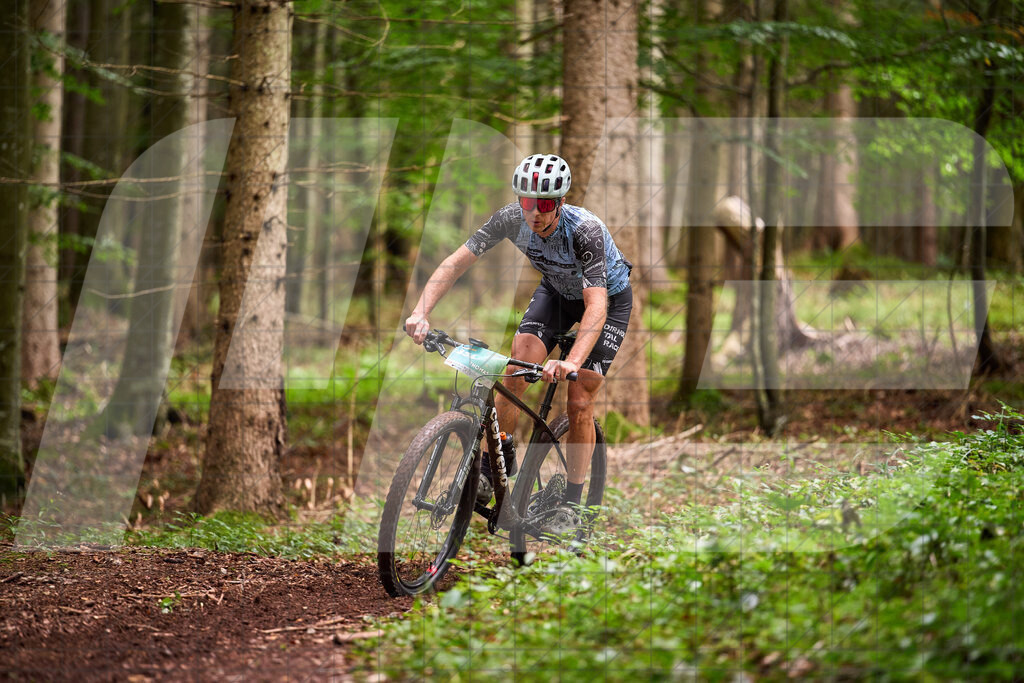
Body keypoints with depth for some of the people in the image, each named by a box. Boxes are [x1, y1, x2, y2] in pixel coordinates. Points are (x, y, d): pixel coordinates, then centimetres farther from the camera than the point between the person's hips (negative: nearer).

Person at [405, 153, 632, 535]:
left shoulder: (585, 230, -39)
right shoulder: (511, 219, -26)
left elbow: (597, 304, -48)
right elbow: (456, 262, -25)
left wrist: (572, 362, -62)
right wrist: (421, 313, -39)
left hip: (609, 297, -4)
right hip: (557, 290, 4)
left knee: (580, 403, -9)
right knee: (517, 369, -19)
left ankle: (571, 505, 4)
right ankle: (493, 469, -7)